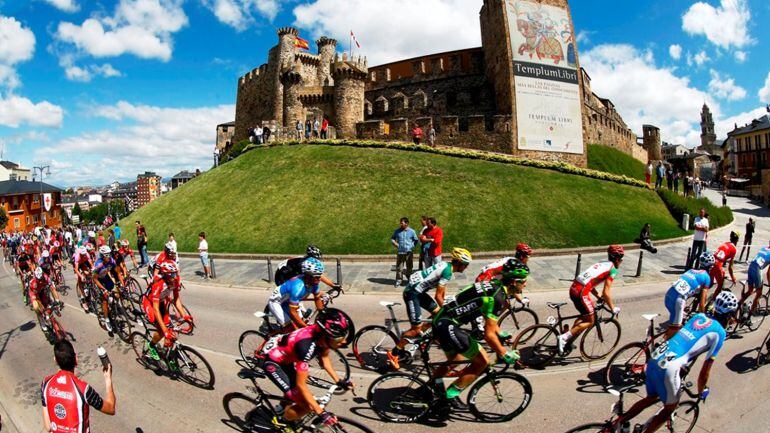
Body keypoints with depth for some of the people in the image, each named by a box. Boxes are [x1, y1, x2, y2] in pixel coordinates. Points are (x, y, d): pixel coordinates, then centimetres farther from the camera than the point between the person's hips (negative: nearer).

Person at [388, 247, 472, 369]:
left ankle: (419, 335, 23)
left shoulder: (446, 265, 8)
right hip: (412, 293, -10)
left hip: (419, 291, 10)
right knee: (416, 329, -6)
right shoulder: (447, 272, -20)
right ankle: (394, 353, 4)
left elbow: (442, 290, 19)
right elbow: (438, 296, -17)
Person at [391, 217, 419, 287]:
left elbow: (416, 240, 8)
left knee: (409, 267, 9)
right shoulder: (397, 231, 3)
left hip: (409, 252, -1)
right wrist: (395, 243, -2)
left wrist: (412, 246, -4)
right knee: (398, 267, 2)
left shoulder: (411, 231, 0)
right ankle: (398, 280, 14)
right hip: (400, 252, 1)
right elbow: (392, 238, 14)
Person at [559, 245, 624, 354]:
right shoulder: (612, 269, -2)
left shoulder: (601, 264, 22)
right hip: (581, 292, -8)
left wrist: (598, 296, 30)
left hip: (574, 288, 8)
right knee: (590, 321, 6)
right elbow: (606, 293, -8)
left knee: (585, 316, 25)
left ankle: (568, 340, 22)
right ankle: (564, 337, -4)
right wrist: (613, 308, 3)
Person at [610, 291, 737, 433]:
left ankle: (618, 421, 22)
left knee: (652, 398, 28)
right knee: (670, 408, 20)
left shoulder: (699, 315, 17)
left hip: (654, 359, 6)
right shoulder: (719, 333, -2)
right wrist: (701, 392, 17)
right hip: (667, 369, -6)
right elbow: (705, 370, 1)